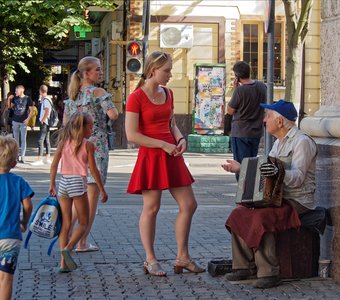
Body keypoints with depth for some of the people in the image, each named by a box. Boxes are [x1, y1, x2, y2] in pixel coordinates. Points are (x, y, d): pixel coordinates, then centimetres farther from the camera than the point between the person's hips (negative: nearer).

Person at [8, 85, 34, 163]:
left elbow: (31, 110, -3)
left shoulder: (27, 99, -5)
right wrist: (9, 99, 2)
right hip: (15, 121, 4)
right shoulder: (15, 98, 5)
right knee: (16, 138, 10)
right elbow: (11, 106, 17)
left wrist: (28, 119, -12)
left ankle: (22, 156, -3)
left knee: (23, 139, -4)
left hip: (23, 121, -4)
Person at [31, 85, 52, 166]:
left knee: (40, 140, -11)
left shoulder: (46, 100, -15)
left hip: (44, 123, -10)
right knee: (46, 140, 12)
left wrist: (42, 121, -15)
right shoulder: (44, 99, 14)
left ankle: (39, 160, -13)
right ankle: (48, 159, 17)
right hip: (46, 123, 10)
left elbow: (47, 112, -21)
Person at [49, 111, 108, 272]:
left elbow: (54, 165, 6)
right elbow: (93, 169, -4)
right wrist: (102, 190, 3)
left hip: (63, 182, 5)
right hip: (78, 182, -5)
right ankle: (67, 248, -19)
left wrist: (52, 184, 13)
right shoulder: (88, 145, -4)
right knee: (83, 223, 6)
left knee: (66, 223, 9)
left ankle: (63, 262, 4)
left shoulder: (63, 142, 9)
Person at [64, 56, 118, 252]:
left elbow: (66, 122, 14)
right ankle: (83, 243, 2)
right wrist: (110, 106, -2)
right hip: (96, 146, -7)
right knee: (93, 195, 0)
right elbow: (113, 115, -21)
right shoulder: (98, 92, -9)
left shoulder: (72, 95, 12)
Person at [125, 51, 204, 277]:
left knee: (189, 205, 4)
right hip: (150, 156, -7)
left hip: (171, 156, 7)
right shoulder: (136, 98, -10)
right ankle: (151, 260, 11)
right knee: (151, 208, 0)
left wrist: (180, 138, 1)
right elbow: (132, 135, -15)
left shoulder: (168, 94, 12)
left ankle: (182, 258, 14)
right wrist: (163, 145, -17)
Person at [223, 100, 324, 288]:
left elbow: (297, 178, -25)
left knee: (261, 218, -32)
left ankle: (269, 273, -26)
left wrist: (278, 172, -43)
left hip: (298, 203, -9)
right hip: (277, 199, 9)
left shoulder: (302, 142, -13)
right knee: (238, 214, -5)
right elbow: (261, 170, 24)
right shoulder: (279, 142, 17)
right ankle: (244, 266, -1)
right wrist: (241, 169, 21)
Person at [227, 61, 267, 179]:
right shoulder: (262, 86, 1)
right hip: (257, 132, 7)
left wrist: (235, 89, -6)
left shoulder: (240, 90, -19)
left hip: (241, 133, -6)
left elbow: (230, 111, -8)